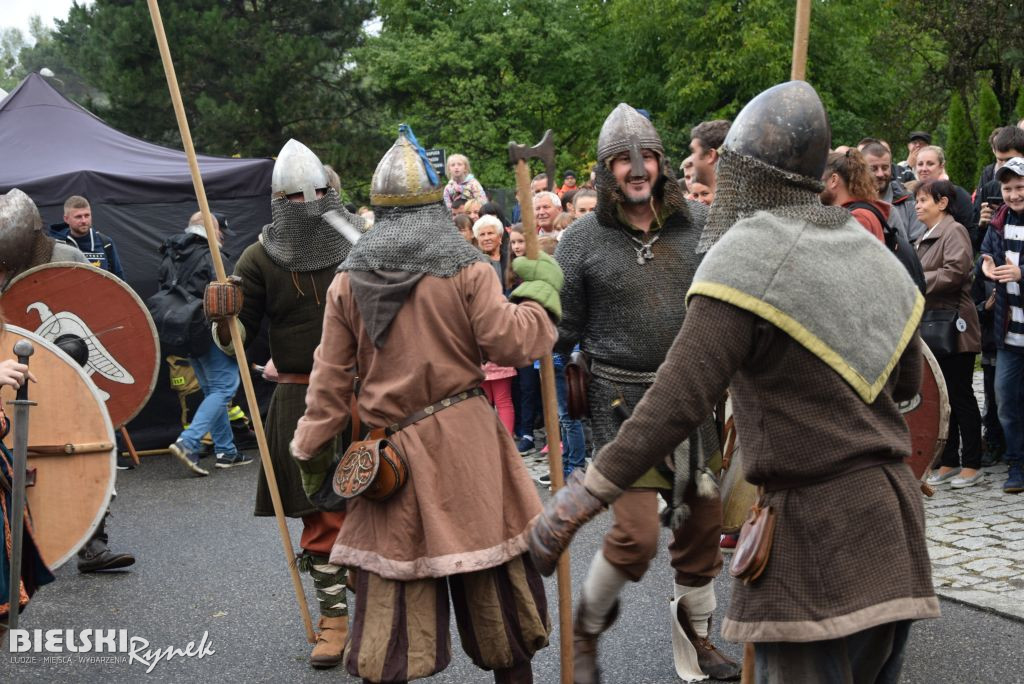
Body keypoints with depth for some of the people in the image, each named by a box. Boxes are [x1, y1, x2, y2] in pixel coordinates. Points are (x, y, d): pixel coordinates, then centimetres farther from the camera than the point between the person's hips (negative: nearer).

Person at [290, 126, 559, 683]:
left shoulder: (349, 280, 2)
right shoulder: (466, 270, -7)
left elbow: (331, 376, 3)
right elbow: (510, 344, -9)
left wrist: (311, 449, 12)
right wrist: (540, 290, 7)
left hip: (390, 449, 2)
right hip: (465, 440, -1)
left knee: (391, 580, 8)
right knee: (488, 570, 11)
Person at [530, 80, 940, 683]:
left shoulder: (749, 254, -12)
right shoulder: (867, 249, 10)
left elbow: (681, 397, -22)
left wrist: (584, 496, -21)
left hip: (817, 528, -8)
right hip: (892, 515, 8)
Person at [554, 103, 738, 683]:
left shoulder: (698, 223, 2)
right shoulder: (583, 241, -5)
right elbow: (563, 331, -1)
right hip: (625, 402, -3)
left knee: (703, 523, 12)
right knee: (637, 537, -9)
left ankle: (695, 635, 36)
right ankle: (586, 628, 20)